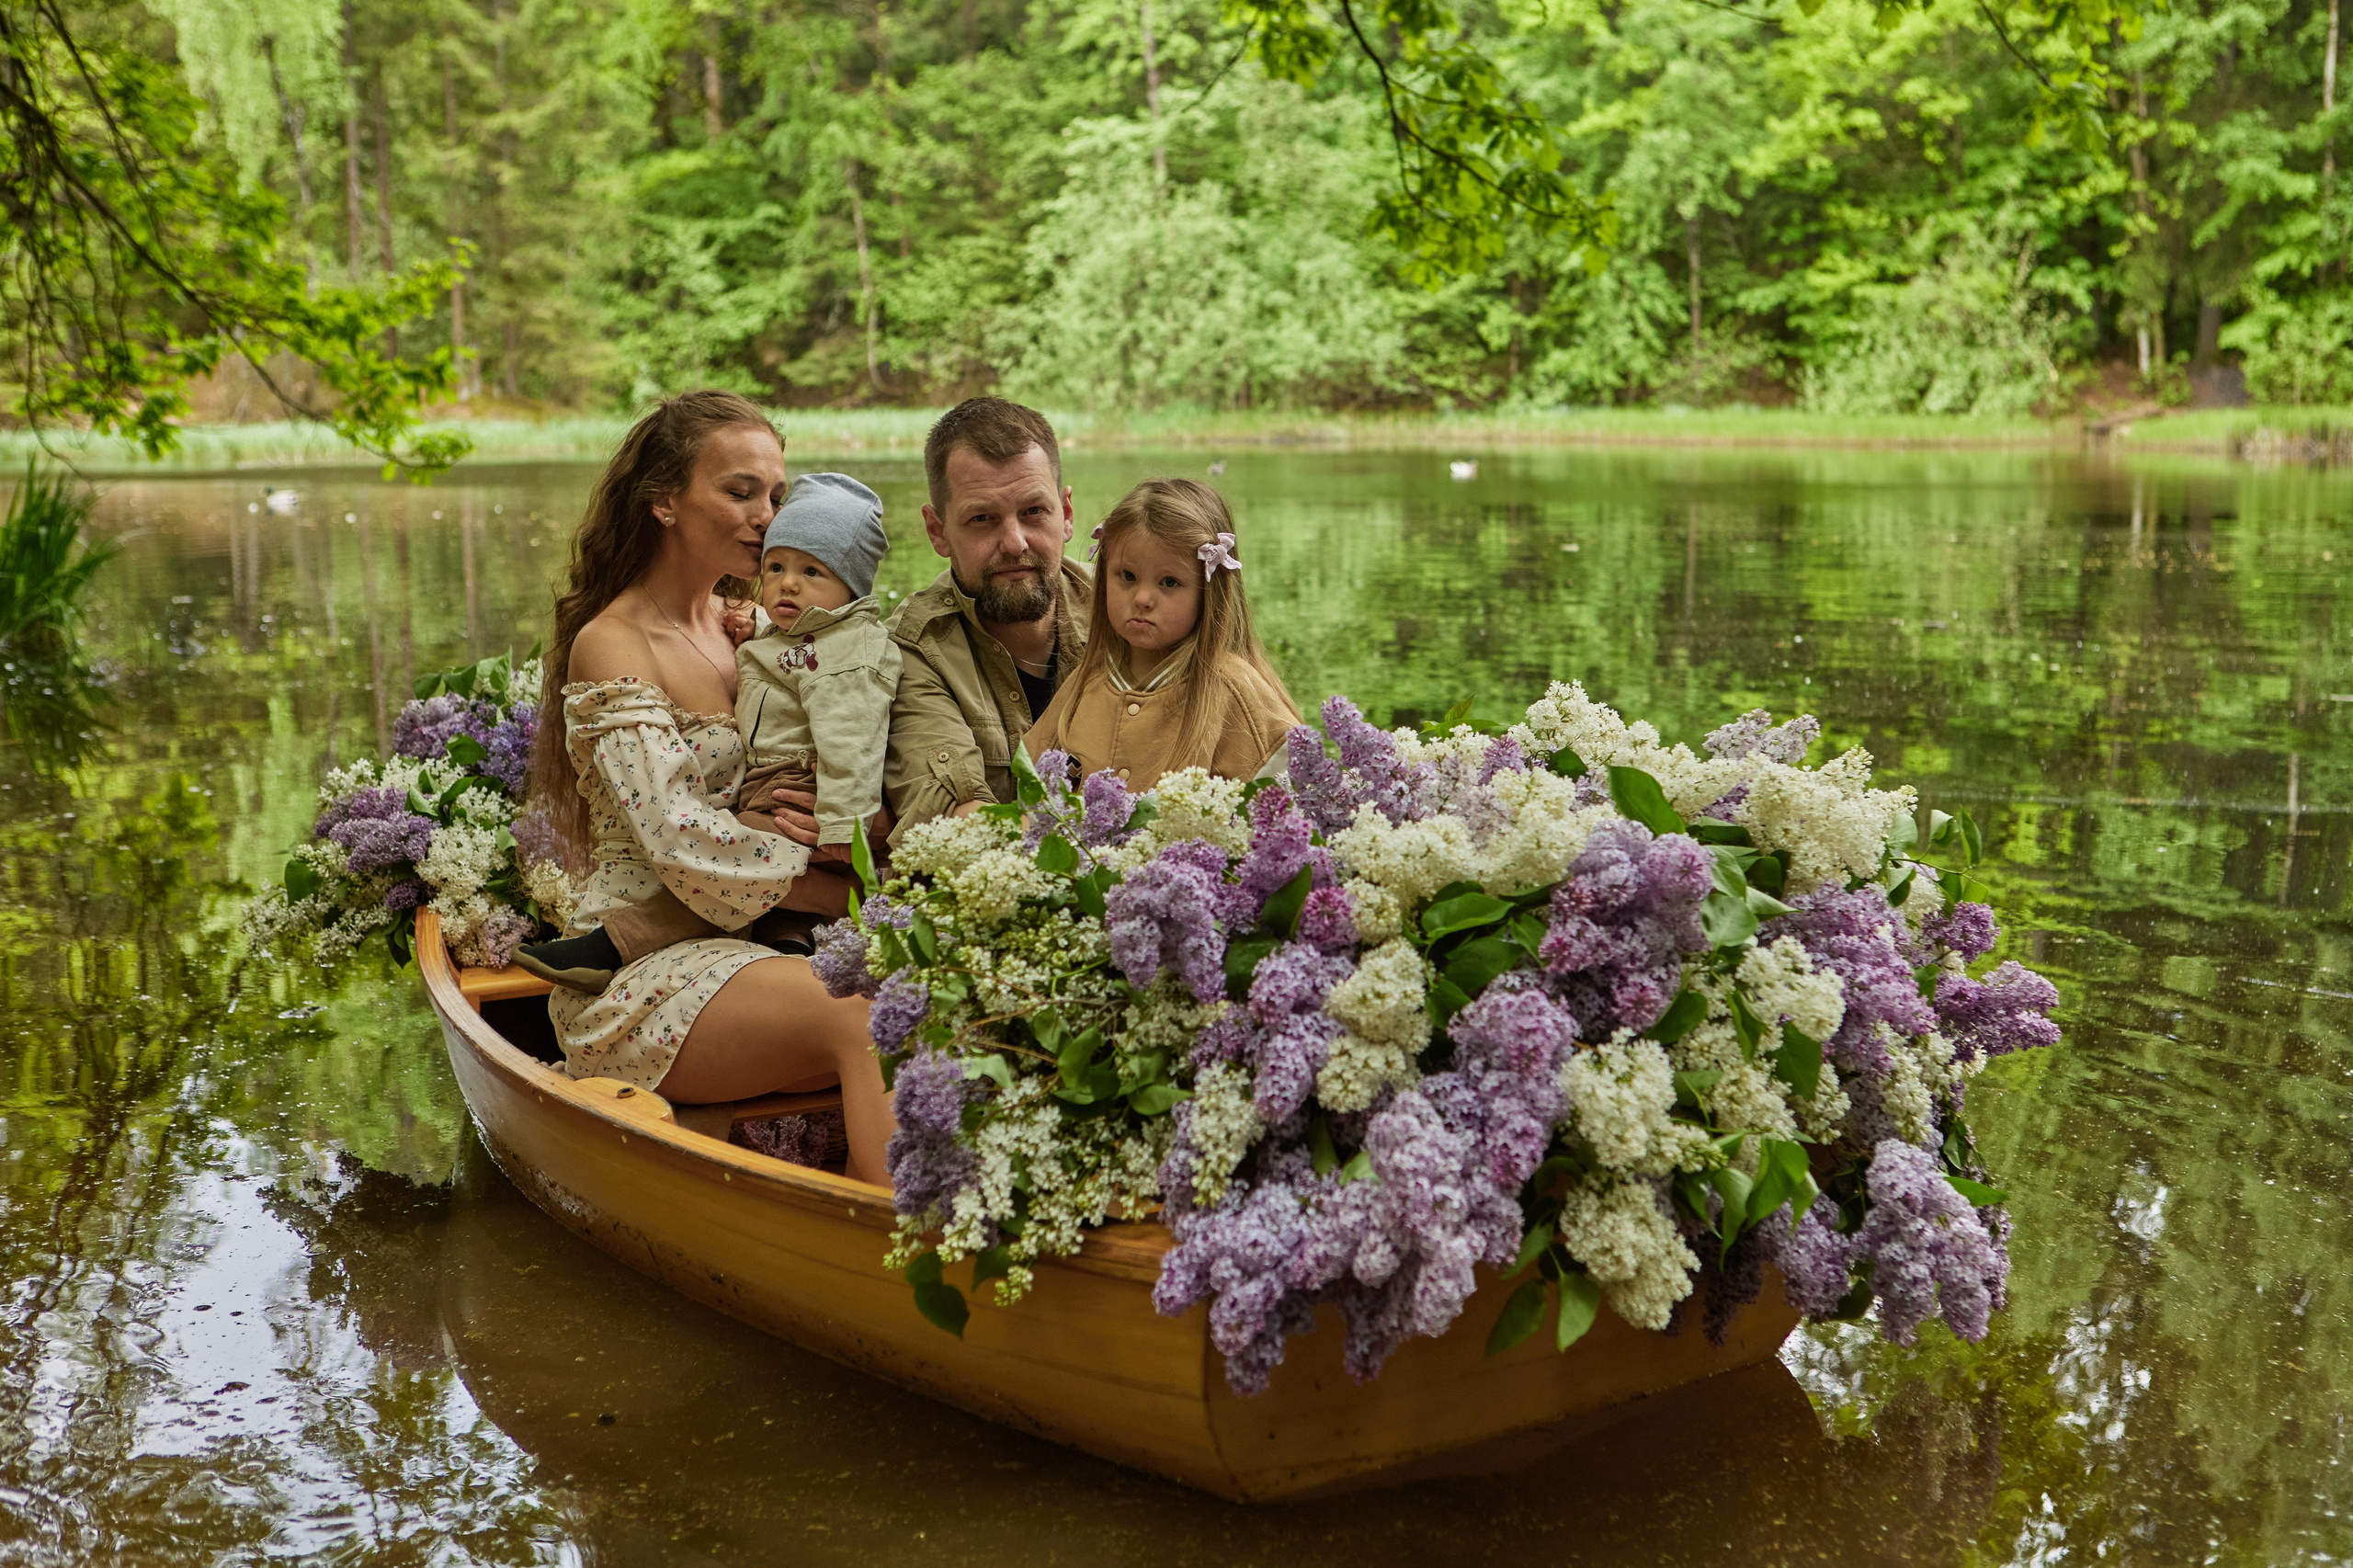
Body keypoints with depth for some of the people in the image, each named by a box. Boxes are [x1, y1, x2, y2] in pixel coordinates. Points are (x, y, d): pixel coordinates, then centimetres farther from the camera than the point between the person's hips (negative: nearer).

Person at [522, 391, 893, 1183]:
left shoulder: (743, 629, 18)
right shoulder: (612, 646, -4)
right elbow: (678, 841, -16)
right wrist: (851, 897, -19)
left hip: (756, 946, 6)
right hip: (644, 970, -6)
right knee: (864, 1019, -35)